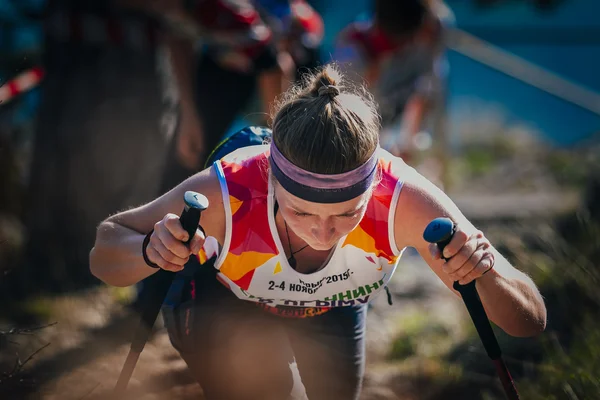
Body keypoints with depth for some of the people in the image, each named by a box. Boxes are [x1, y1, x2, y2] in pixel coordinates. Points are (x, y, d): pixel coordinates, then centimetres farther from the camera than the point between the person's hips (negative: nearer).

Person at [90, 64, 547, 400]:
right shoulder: (223, 194, -42)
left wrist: (483, 273, -56)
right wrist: (150, 251, -51)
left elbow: (530, 321, -33)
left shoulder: (404, 198, -39)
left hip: (332, 309, 3)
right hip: (223, 300, -2)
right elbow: (103, 255, -27)